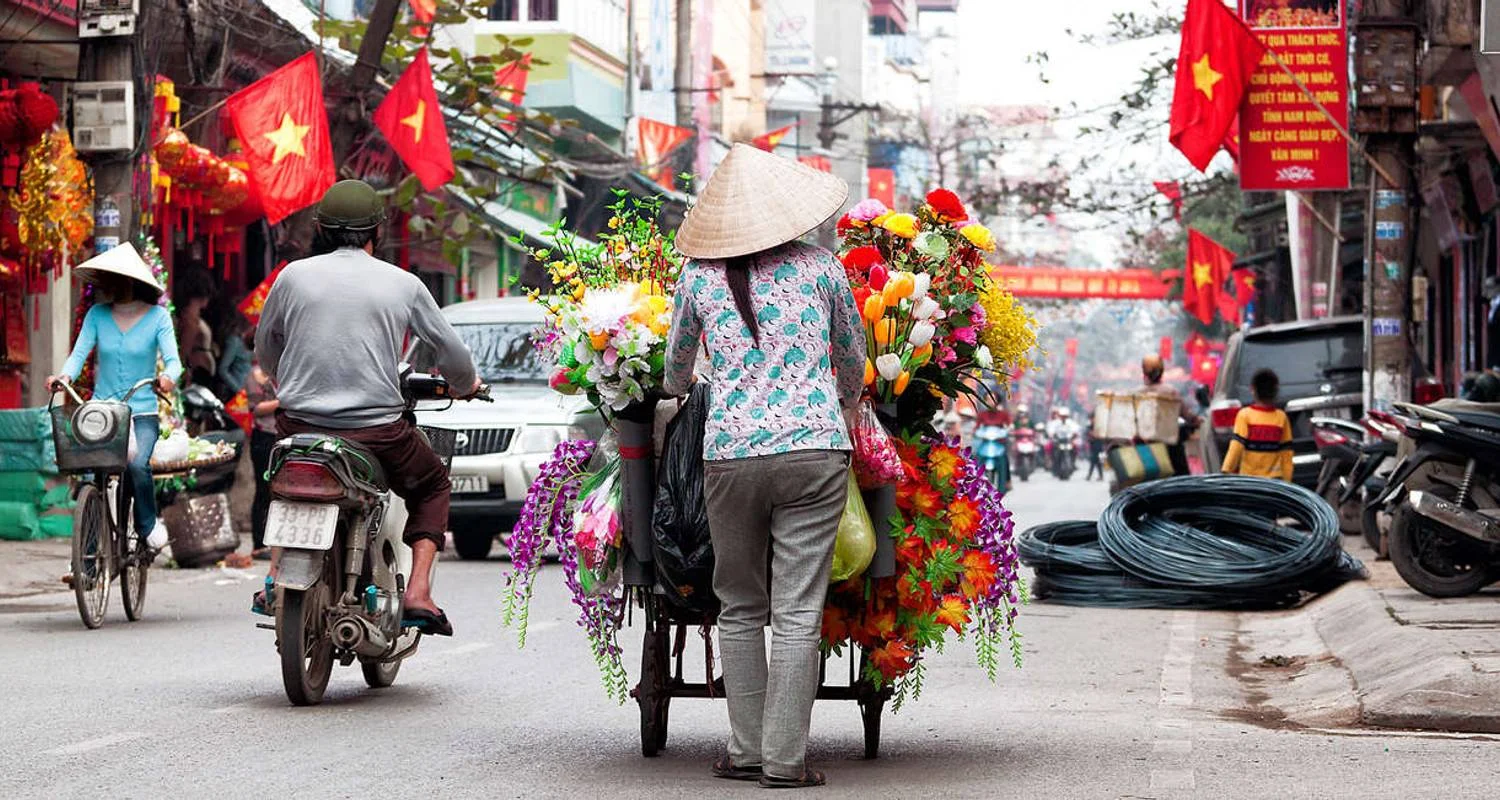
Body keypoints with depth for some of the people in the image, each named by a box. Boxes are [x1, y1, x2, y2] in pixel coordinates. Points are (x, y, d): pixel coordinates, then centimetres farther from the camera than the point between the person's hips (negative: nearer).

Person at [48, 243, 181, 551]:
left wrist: (168, 377, -32)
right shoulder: (97, 315, 6)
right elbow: (79, 352, -2)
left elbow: (172, 358, -9)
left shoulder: (157, 316, 0)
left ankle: (148, 524, 0)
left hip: (142, 413, -2)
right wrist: (65, 376, -24)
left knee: (137, 465, -28)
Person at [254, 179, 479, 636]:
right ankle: (418, 594, 6)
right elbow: (451, 352, 9)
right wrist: (466, 385, 32)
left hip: (299, 424, 2)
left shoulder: (294, 276, 3)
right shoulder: (403, 284, 0)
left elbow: (265, 347, 18)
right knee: (432, 486, 25)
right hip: (377, 431, -2)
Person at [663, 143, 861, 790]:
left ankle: (746, 750, 13)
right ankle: (785, 759, -1)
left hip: (729, 453, 1)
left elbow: (675, 370, 21)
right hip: (814, 450, -1)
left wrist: (676, 396, 44)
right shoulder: (819, 266, 4)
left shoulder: (699, 276, 6)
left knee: (740, 608, 13)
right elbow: (853, 360, 17)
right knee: (797, 612, -1)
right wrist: (843, 411, 37)